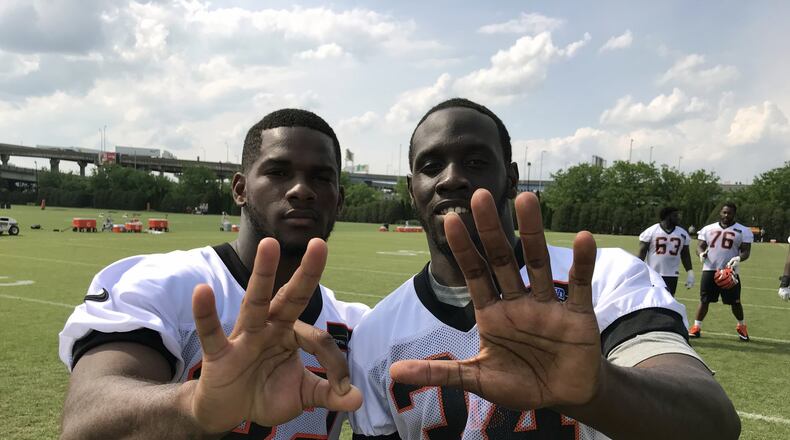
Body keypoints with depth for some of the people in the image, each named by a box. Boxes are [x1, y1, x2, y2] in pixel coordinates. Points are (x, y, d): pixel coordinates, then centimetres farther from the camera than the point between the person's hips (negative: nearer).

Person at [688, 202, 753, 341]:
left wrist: (739, 258, -22)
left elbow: (746, 251, 0)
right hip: (709, 270, 1)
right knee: (704, 300, 3)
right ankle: (696, 327, 9)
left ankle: (741, 326, 29)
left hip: (729, 272, -1)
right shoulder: (708, 229, 8)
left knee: (735, 301, 6)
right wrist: (701, 253, -14)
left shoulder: (743, 231, 3)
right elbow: (700, 246, 10)